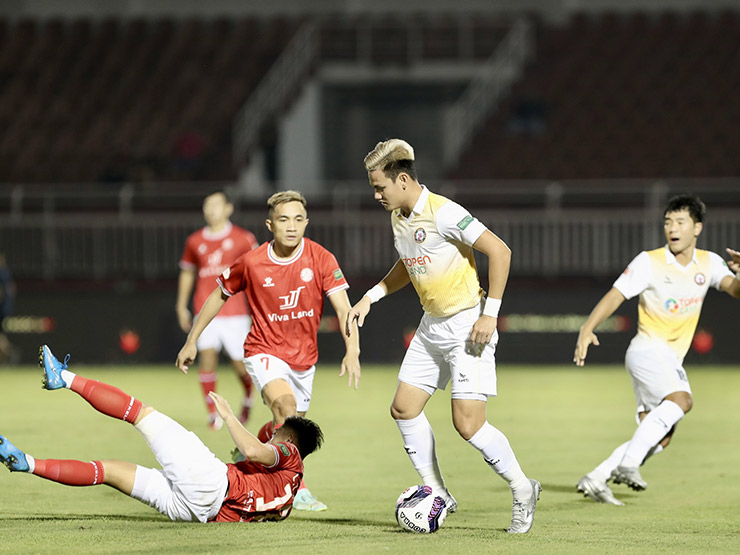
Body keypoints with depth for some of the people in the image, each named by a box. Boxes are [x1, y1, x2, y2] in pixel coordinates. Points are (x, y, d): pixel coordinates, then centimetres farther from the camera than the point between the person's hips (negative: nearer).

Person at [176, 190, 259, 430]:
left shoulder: (243, 239, 0)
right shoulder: (195, 241, 8)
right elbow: (187, 273, 20)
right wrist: (181, 306, 18)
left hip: (235, 311, -2)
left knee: (240, 364, -1)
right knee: (207, 356, -14)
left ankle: (248, 395, 33)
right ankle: (213, 413, -7)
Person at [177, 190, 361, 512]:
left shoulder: (321, 259, -13)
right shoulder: (252, 263, -13)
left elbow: (343, 308, -18)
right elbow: (220, 294, 4)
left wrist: (352, 352, -34)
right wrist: (192, 341, 8)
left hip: (304, 358, 3)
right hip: (264, 351, -3)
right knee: (285, 405, -30)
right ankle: (297, 489, -26)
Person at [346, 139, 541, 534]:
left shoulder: (443, 213, -21)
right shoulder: (398, 217, 7)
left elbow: (499, 251, -22)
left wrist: (490, 313, -21)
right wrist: (370, 297, 14)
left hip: (468, 323, -9)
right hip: (432, 324, 9)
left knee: (467, 423, -12)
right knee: (404, 408, 4)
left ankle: (522, 490, 6)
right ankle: (437, 494, 15)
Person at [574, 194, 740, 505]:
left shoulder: (708, 263, 7)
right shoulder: (649, 262, -7)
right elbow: (615, 295, -10)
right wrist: (588, 328, -24)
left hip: (673, 360, 6)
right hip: (647, 348, -6)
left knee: (660, 438, 2)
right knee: (681, 398, -31)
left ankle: (595, 479, 8)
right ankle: (628, 464, -32)